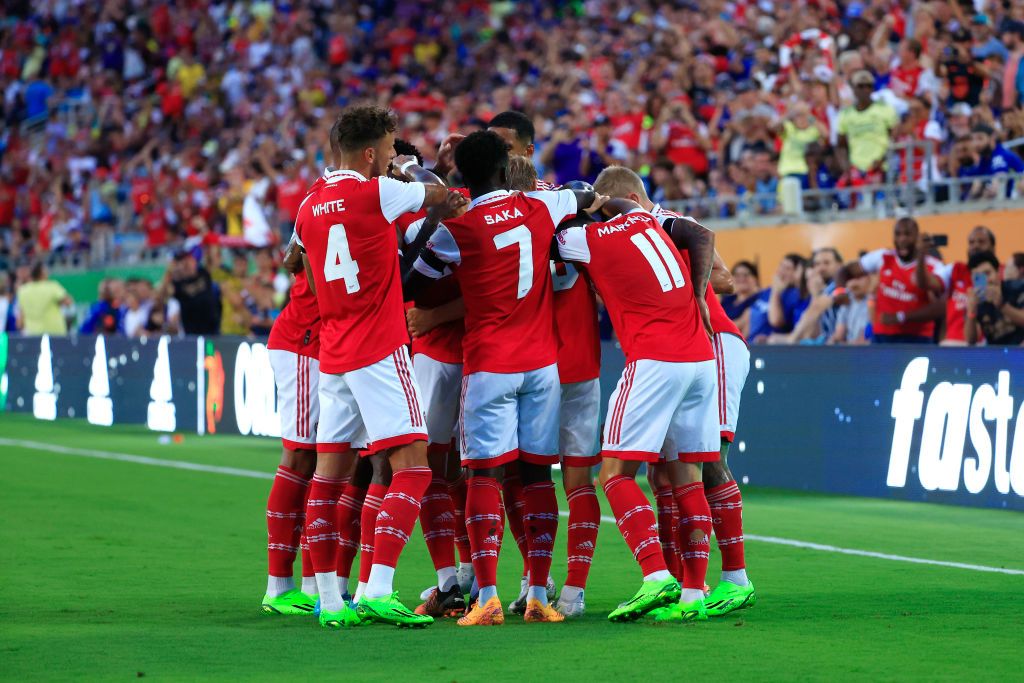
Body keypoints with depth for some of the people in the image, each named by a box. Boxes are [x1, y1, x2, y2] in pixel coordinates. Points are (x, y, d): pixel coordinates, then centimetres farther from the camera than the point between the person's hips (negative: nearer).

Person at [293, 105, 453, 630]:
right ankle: (376, 591, -18)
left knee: (329, 473, 9)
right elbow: (437, 194, 5)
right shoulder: (376, 192, -10)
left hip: (331, 355, 7)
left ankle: (329, 599, 9)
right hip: (378, 350, -7)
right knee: (411, 468, -7)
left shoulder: (309, 207, 9)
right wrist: (410, 167, 26)